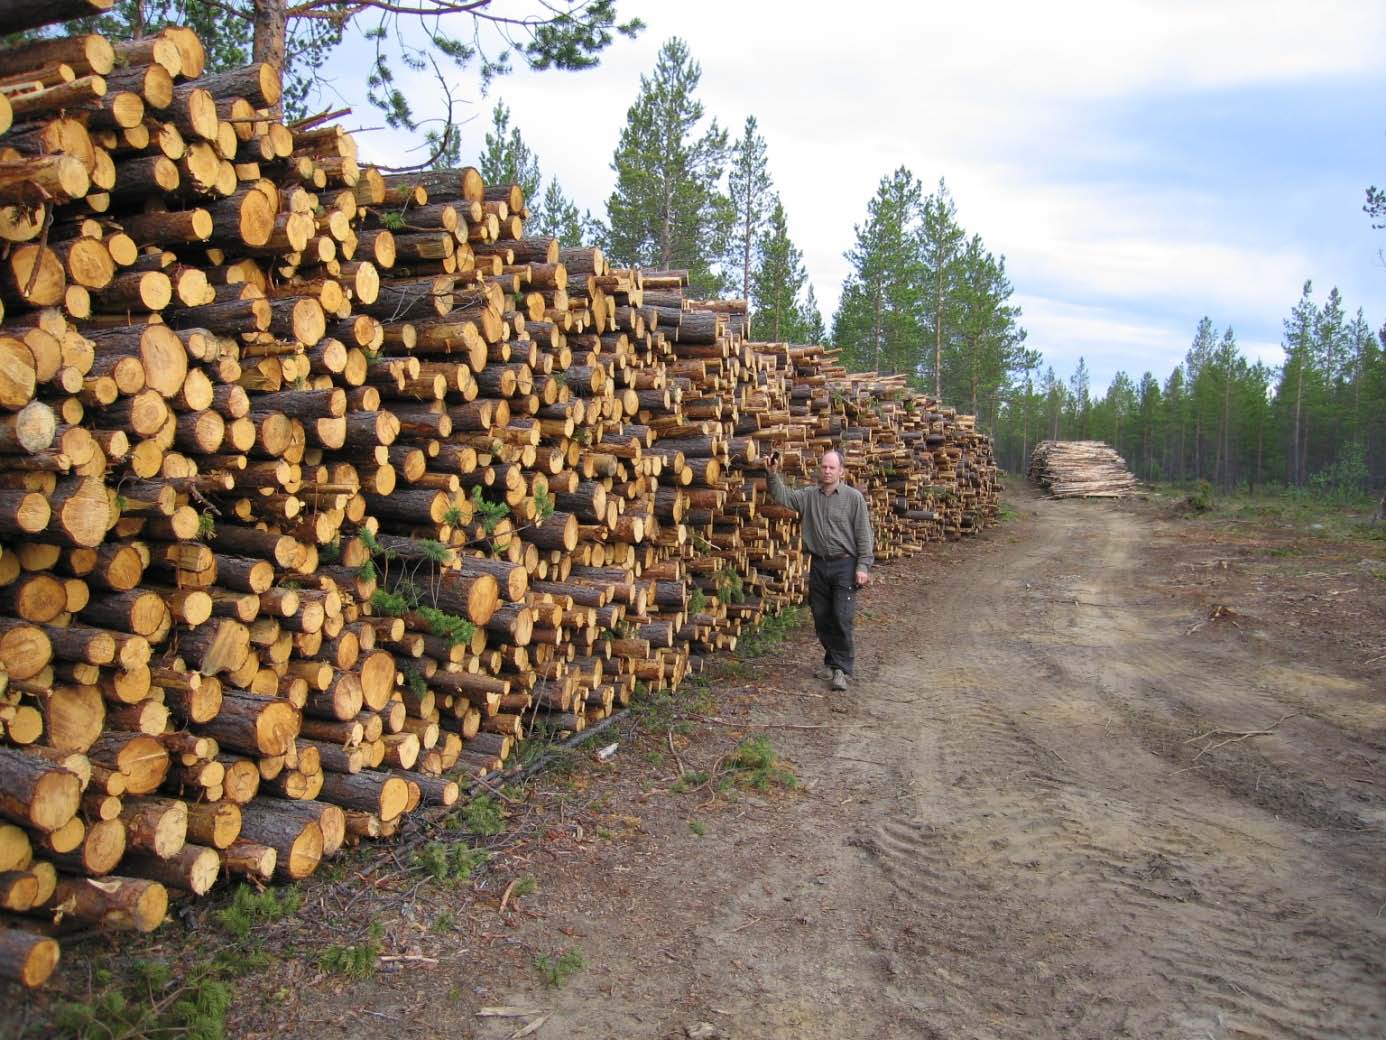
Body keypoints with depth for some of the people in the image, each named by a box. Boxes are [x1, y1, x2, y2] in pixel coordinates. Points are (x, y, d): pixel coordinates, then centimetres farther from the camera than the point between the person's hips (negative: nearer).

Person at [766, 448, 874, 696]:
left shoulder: (853, 497, -4)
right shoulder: (808, 496, 8)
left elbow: (864, 535, -5)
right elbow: (783, 497, 2)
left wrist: (863, 566, -10)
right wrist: (773, 475, -13)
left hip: (844, 566, -5)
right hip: (818, 565, 5)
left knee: (842, 618, -8)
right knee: (821, 618, 12)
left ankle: (841, 669, 1)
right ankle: (832, 661, 29)